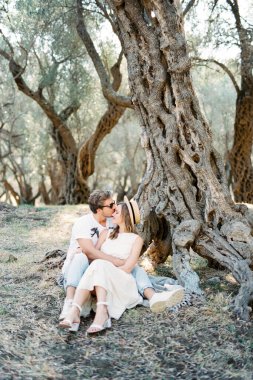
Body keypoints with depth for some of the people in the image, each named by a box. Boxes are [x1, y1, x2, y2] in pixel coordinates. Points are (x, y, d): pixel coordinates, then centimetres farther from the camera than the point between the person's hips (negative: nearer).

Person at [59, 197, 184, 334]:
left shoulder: (136, 239, 6)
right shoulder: (106, 233, 19)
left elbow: (127, 268, -5)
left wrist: (107, 269, -9)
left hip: (123, 284, -3)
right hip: (101, 283, 3)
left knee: (100, 265, -32)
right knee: (97, 265, -32)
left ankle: (101, 311, -49)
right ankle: (74, 312, -50)